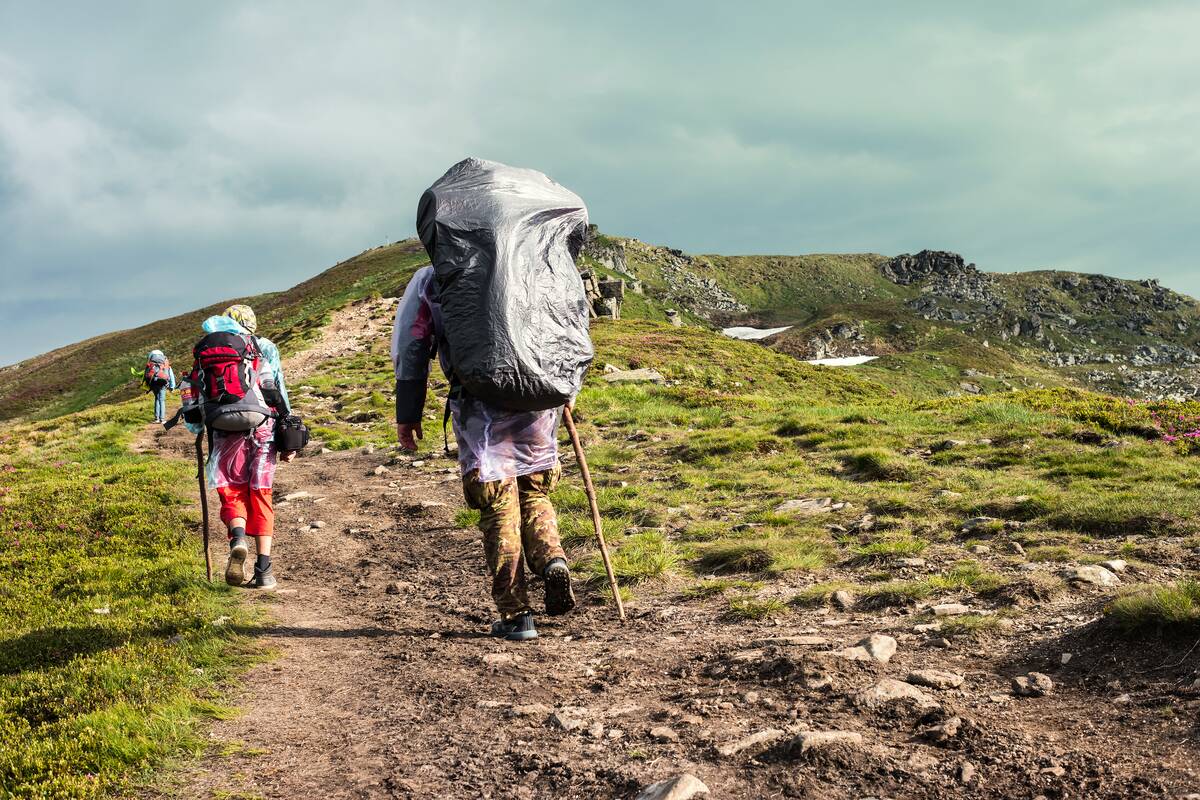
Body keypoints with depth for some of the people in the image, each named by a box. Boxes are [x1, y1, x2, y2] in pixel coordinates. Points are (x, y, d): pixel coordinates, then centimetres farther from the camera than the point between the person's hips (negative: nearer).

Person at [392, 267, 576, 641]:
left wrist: (407, 415, 10)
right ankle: (552, 559, -10)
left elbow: (410, 349, 10)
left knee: (498, 508, 3)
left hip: (480, 402, -2)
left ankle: (515, 615, 1)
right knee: (534, 492, 18)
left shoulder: (430, 280, 16)